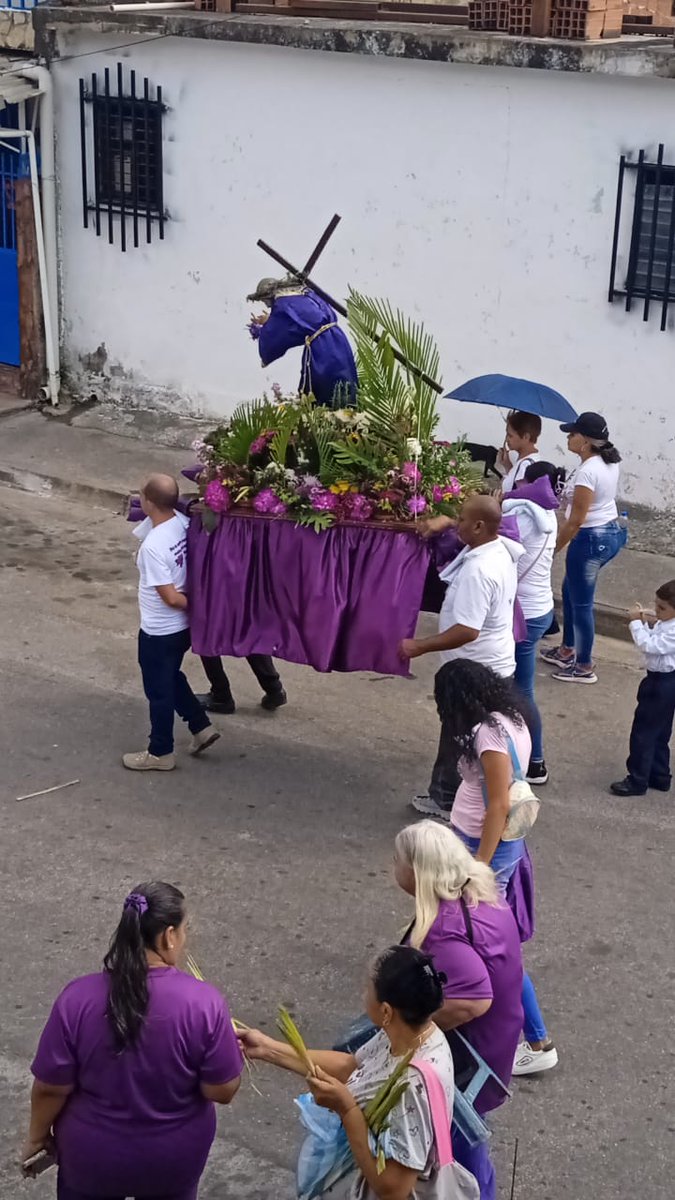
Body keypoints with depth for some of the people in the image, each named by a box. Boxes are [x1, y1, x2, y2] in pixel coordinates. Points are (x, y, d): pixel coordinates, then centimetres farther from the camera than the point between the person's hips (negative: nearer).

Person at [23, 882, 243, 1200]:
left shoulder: (78, 999, -21)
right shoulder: (203, 1002, -23)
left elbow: (50, 1088, -13)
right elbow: (222, 1091, -16)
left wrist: (38, 1136, 5)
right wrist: (226, 1046, 3)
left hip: (93, 1155, 0)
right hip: (174, 1158, 0)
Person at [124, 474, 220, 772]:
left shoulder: (153, 546, -31)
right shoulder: (183, 523, -8)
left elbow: (171, 598, -25)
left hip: (158, 631, -8)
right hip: (182, 625, 8)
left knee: (159, 691, 11)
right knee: (171, 678, 29)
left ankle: (160, 753, 27)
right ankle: (201, 727, 34)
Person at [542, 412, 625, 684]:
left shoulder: (587, 471, -25)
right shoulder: (608, 464, 4)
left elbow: (576, 521, -21)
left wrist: (553, 548, -9)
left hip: (591, 539, -10)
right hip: (610, 532, 10)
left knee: (581, 602, 4)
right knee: (570, 591, 24)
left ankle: (584, 667, 16)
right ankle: (567, 650, 38)